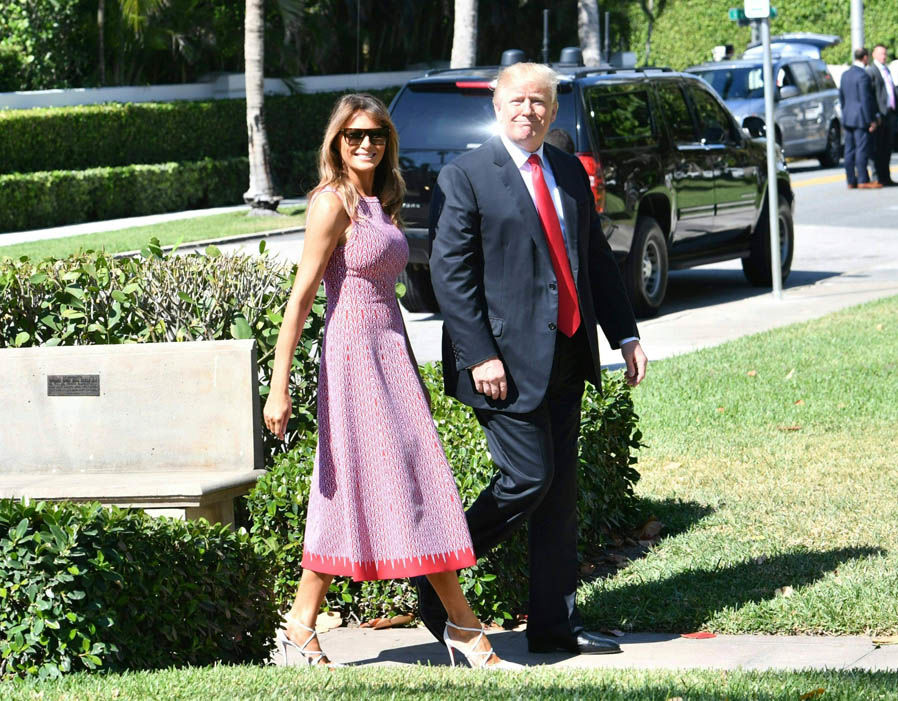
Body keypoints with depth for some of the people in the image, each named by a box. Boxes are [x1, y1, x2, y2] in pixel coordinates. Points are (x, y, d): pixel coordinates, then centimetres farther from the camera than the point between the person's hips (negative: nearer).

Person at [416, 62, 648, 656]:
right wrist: (479, 356, -17)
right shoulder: (467, 176, -6)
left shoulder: (570, 172, 13)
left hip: (567, 356, 7)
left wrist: (625, 335, 14)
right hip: (509, 361, -7)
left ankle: (556, 623, 13)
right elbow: (449, 273, -10)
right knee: (528, 478, -10)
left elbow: (598, 258, 19)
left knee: (561, 489, 8)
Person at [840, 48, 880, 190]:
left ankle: (851, 181, 11)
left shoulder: (845, 75, 11)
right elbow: (866, 100, -17)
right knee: (862, 150, -6)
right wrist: (871, 120, -14)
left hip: (847, 118, 8)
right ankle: (863, 181, -6)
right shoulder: (863, 76, -15)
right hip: (860, 119, -8)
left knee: (849, 150, 8)